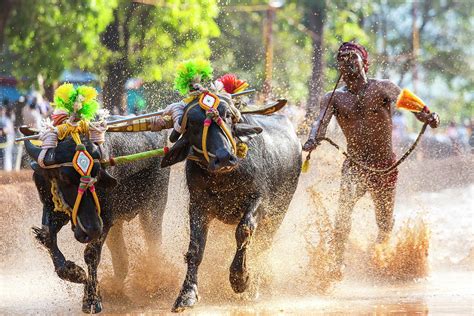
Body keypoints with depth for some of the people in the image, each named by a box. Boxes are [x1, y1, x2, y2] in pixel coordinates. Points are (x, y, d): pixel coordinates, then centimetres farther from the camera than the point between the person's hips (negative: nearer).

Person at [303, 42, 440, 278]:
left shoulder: (382, 88, -1)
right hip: (354, 165, 0)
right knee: (343, 208, -26)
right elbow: (321, 121, -13)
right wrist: (313, 139, -37)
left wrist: (426, 115, -36)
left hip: (385, 166, 0)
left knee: (385, 223, 7)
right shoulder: (334, 98, 3)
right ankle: (337, 264, -25)